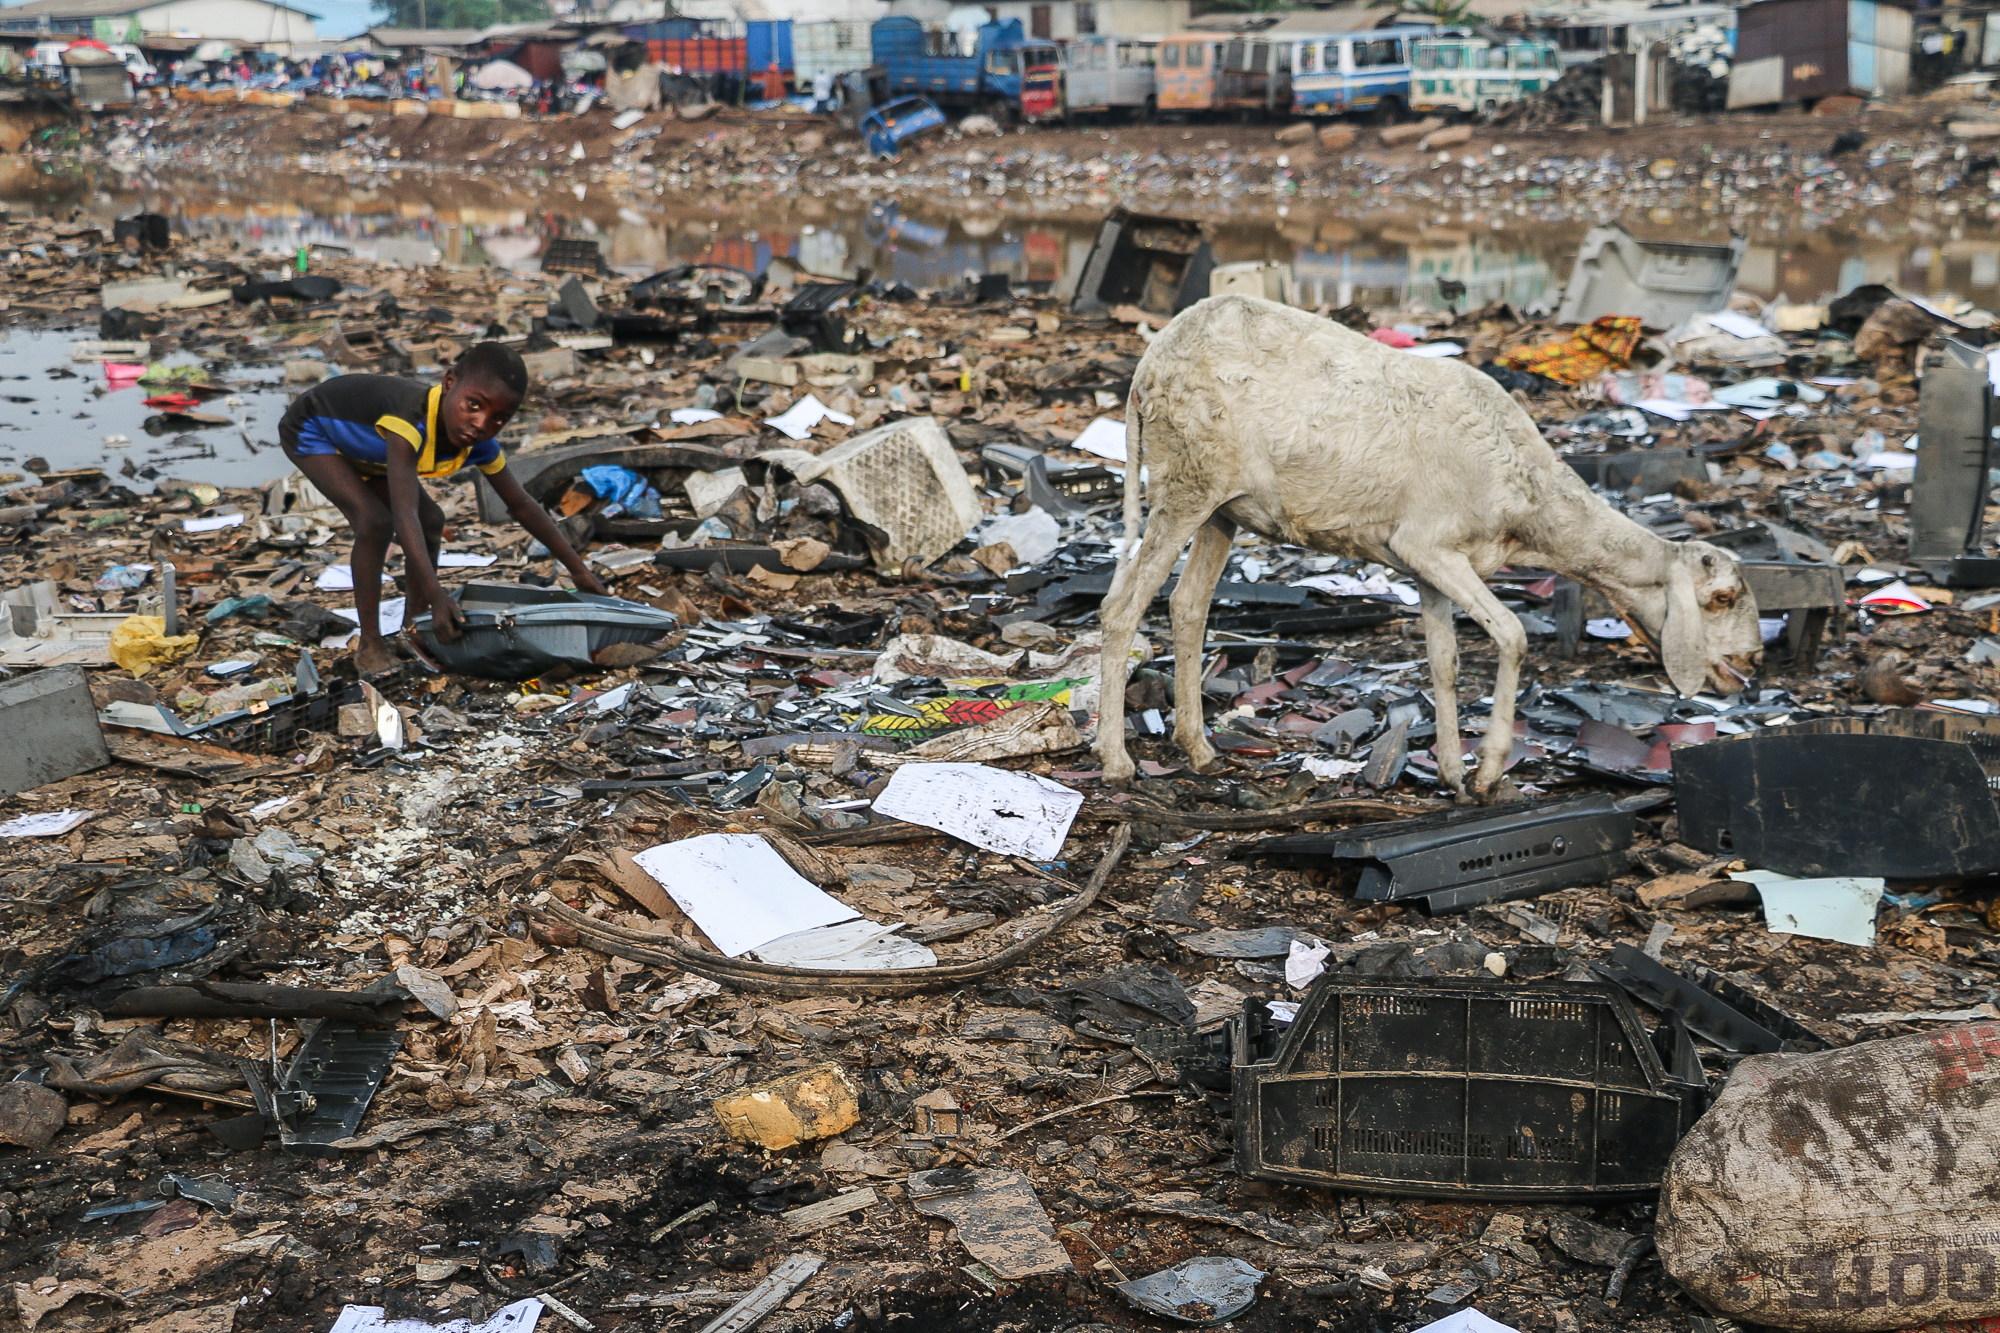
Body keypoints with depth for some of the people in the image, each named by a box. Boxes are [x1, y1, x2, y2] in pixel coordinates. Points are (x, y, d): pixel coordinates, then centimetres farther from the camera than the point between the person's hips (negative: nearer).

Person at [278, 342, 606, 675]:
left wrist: (578, 568, -7)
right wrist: (436, 594, -59)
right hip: (310, 430, -8)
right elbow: (403, 514, -53)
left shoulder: (480, 447, -21)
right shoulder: (410, 420, -46)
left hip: (359, 439, 8)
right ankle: (369, 645, -13)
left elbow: (521, 505, -7)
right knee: (374, 521, -24)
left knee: (429, 520, 1)